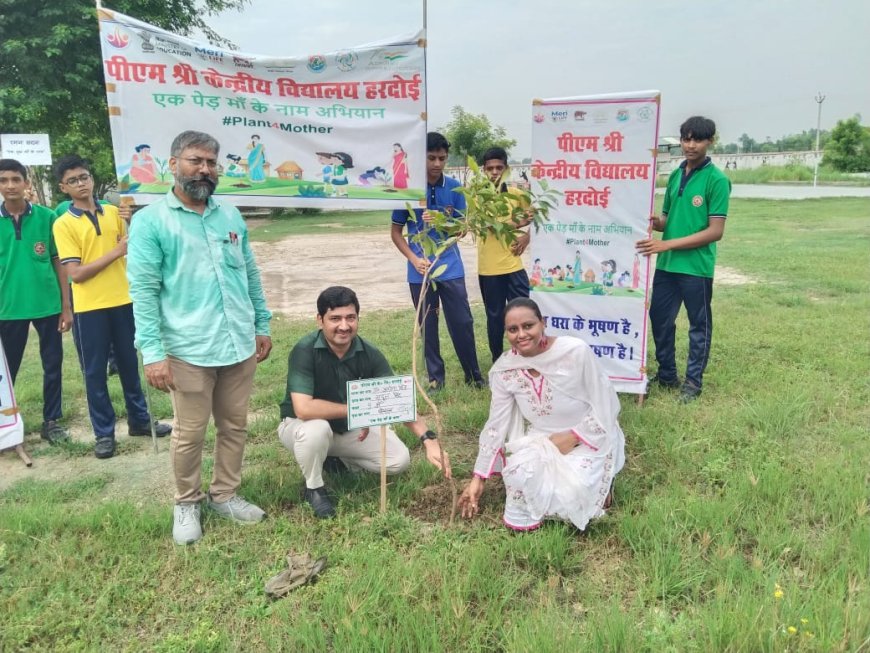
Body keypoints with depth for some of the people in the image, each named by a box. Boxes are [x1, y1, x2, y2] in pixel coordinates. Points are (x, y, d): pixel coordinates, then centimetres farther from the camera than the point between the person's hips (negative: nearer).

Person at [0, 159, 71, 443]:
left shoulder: (46, 217, -1)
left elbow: (59, 262, 3)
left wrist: (66, 306, 1)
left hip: (47, 305, 0)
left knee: (53, 365, 8)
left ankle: (51, 421, 23)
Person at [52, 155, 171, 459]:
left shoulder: (113, 212, 6)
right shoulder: (63, 224, -7)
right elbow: (75, 273, -14)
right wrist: (115, 252, -17)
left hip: (123, 301, 4)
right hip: (89, 307, -4)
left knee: (129, 363, 15)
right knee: (95, 371, 6)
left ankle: (139, 419, 30)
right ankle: (104, 433, 18)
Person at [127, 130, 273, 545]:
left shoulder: (231, 216, 11)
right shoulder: (150, 221, -4)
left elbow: (251, 275, 16)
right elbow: (143, 290, -9)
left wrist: (262, 325, 14)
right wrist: (153, 352, -15)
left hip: (239, 345, 5)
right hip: (188, 351, -5)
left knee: (235, 426, 14)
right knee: (189, 433, 7)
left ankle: (225, 495, 31)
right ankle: (187, 504, 27)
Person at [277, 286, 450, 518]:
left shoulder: (369, 354, -17)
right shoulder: (305, 351, -29)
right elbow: (303, 408, -39)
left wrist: (428, 440, -31)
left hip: (349, 429, 4)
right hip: (302, 427, -4)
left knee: (399, 459, -9)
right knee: (316, 428, -39)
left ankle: (340, 459, 15)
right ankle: (314, 488, -8)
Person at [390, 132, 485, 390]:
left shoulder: (454, 188, -1)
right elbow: (395, 232, 1)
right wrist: (414, 259, -13)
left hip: (451, 267, 1)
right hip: (421, 269, -1)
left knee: (462, 322, 4)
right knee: (427, 325, 8)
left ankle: (473, 374, 20)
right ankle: (435, 377, 21)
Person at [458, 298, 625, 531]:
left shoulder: (576, 351, -22)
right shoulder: (504, 370, -11)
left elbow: (604, 406, -13)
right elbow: (495, 426, -4)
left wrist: (572, 438, -20)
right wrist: (478, 479, -3)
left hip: (589, 439, -2)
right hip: (540, 440, 3)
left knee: (571, 495, -25)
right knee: (519, 475, -26)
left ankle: (595, 480, 10)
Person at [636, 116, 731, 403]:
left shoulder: (716, 180, -10)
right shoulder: (675, 175, 9)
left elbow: (715, 231, -15)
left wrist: (667, 244, -20)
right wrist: (655, 222, -9)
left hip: (697, 267, -6)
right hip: (666, 265, 6)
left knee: (699, 325, 9)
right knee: (659, 319, 12)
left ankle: (693, 381, 22)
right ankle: (666, 374, 29)